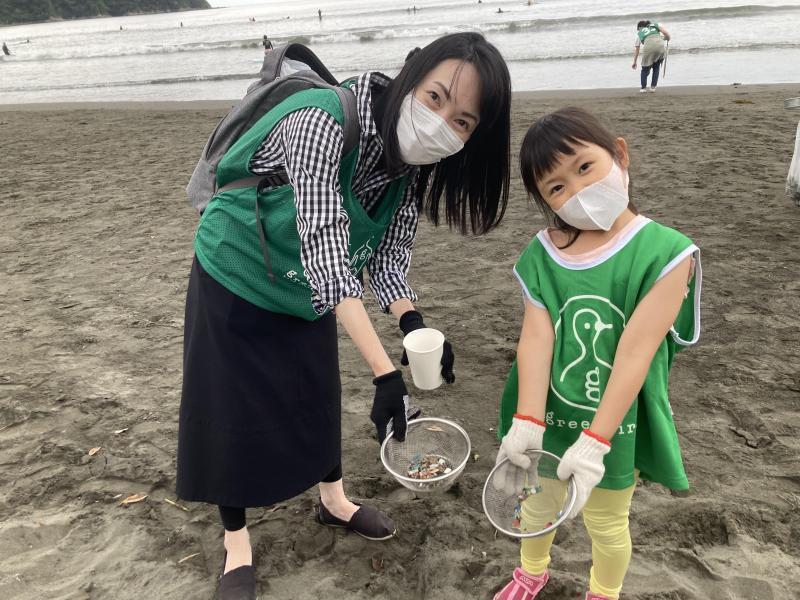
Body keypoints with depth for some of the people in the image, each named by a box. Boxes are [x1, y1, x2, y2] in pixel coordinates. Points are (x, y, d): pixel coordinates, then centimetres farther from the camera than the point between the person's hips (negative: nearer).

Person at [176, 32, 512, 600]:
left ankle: (335, 500, 43)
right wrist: (387, 373, -46)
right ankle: (237, 545, 26)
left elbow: (387, 252, -9)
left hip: (307, 290, 6)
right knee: (232, 410, 4)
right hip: (237, 277, -5)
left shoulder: (413, 161, -13)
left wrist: (413, 322, -29)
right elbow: (326, 255, -42)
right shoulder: (322, 121, -35)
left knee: (319, 394, 18)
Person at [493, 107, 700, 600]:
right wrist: (526, 424, -28)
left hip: (617, 426, -3)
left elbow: (635, 352, -24)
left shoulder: (664, 252, -19)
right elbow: (536, 339, -18)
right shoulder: (540, 257, -9)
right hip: (551, 417, 3)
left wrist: (594, 442, -26)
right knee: (537, 504, 27)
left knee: (607, 523, 21)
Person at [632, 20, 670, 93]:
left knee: (645, 69, 20)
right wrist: (667, 38, 34)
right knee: (656, 67, 23)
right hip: (660, 46, 2)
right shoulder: (655, 25, 30)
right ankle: (653, 87, 16)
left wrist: (634, 62, 36)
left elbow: (636, 50, 28)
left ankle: (643, 87, 12)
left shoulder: (639, 33, 28)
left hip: (648, 47, -1)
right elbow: (666, 33, 13)